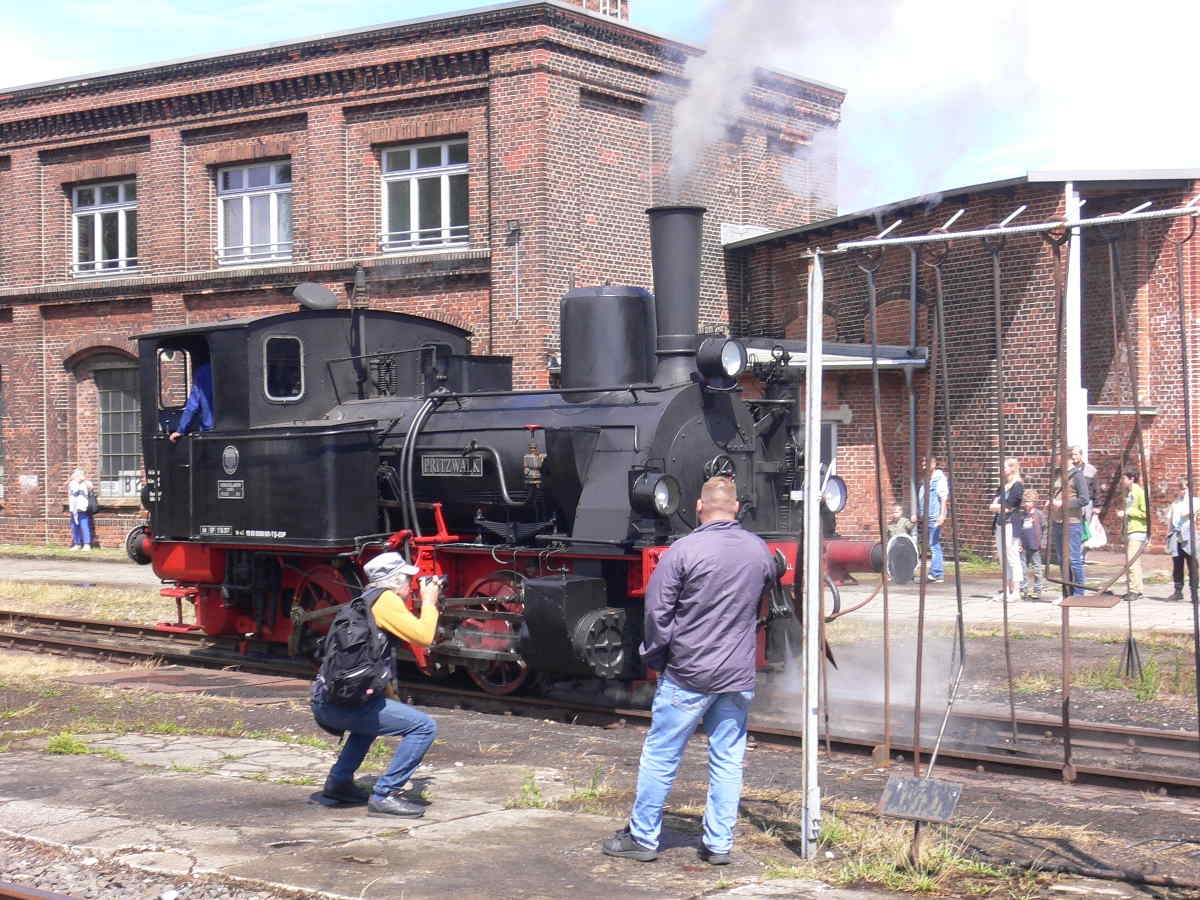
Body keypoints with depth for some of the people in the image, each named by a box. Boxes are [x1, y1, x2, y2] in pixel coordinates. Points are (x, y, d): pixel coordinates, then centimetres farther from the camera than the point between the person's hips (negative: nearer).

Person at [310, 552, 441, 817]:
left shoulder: (365, 599, 23)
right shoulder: (385, 600, -5)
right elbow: (423, 636, -11)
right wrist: (429, 603, 5)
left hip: (322, 701, 10)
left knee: (375, 713, 40)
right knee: (424, 727, -9)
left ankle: (339, 782, 35)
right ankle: (384, 795, -10)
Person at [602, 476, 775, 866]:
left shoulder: (683, 551, -13)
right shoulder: (760, 550, 2)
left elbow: (657, 612, -11)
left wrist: (655, 657, 3)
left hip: (687, 674, -4)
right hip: (739, 675, 4)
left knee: (660, 756, 7)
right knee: (728, 760, 10)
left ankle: (642, 837, 15)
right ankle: (719, 844, 14)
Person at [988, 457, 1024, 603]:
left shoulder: (1018, 485, -6)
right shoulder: (1003, 486, 18)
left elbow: (1007, 507, -14)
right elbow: (992, 506, 11)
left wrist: (997, 506, 2)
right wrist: (1001, 507, -8)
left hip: (1010, 525, -8)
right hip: (1000, 525, 8)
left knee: (1012, 558, -6)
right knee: (1003, 559, 9)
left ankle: (1015, 591, -4)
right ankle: (1005, 589, 12)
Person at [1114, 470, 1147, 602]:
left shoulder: (1139, 492, -8)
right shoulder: (1128, 493, 19)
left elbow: (1145, 513, -16)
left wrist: (1127, 512, -14)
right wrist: (1122, 515, 11)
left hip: (1137, 531, -10)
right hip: (1128, 531, 10)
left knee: (1133, 562, -13)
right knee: (1128, 562, 9)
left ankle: (1136, 591, -12)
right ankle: (1130, 590, 12)